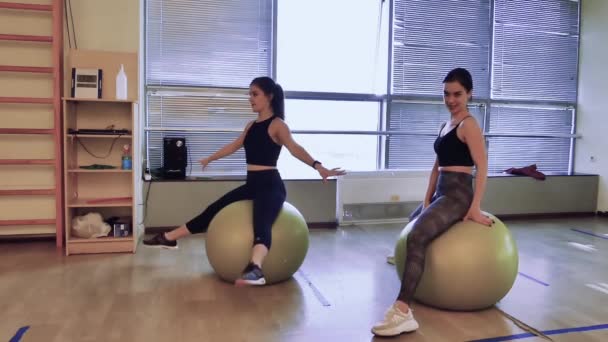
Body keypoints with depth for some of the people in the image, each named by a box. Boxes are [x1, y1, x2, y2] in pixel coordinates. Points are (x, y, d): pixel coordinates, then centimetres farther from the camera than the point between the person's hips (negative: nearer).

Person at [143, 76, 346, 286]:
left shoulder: (277, 125, -10)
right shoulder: (251, 126, 15)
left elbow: (294, 148, -28)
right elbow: (233, 146, 31)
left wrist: (317, 166, -46)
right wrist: (210, 159, 45)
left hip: (270, 185, -8)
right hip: (252, 184, 8)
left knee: (261, 225, -36)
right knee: (213, 210, 16)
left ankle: (255, 269, -61)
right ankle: (168, 239, 31)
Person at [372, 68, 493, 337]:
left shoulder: (469, 125, -8)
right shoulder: (446, 125, 17)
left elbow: (482, 166, -16)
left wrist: (475, 208, -22)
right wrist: (426, 199, 10)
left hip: (458, 196, -10)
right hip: (441, 193, 10)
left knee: (417, 236, -32)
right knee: (412, 224, 31)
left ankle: (403, 312, -37)